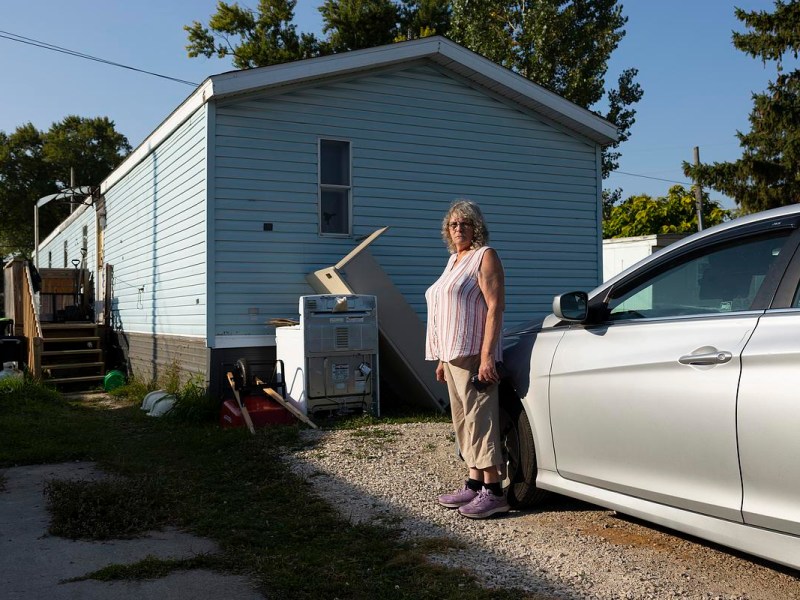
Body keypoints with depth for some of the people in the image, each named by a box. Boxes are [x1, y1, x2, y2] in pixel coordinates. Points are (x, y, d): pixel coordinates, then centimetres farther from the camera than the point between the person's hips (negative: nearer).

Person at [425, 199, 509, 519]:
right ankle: (474, 484, 17)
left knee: (481, 418, -9)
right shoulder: (454, 260, 20)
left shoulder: (485, 256, -5)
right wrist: (442, 359, 19)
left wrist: (486, 356, -22)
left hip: (473, 355, -9)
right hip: (453, 355, 9)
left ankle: (493, 492, -5)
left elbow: (495, 306, -14)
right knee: (465, 420, 10)